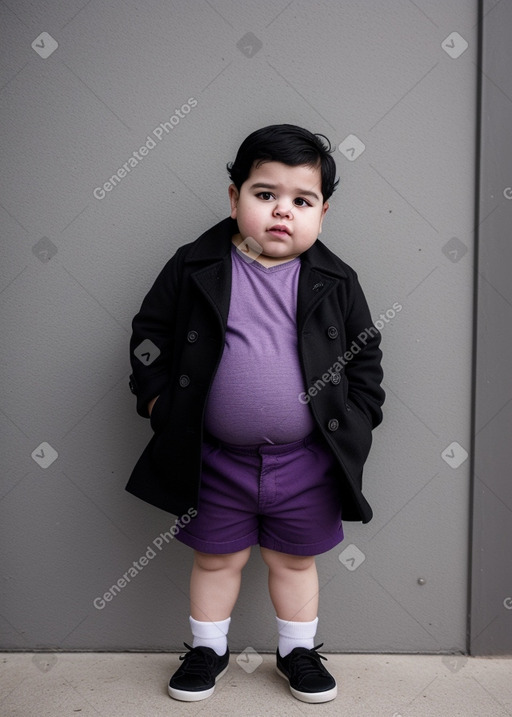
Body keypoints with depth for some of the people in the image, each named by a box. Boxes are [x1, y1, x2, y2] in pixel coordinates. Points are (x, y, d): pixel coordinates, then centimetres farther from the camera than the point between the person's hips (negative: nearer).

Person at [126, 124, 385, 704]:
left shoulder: (336, 282, -2)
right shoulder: (193, 268, -6)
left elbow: (365, 355, 6)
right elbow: (149, 335, 2)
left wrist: (355, 421, 0)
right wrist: (159, 401, -5)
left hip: (307, 460, 1)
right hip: (217, 458, 0)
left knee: (295, 560, 18)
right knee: (216, 558, 17)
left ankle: (298, 651, 41)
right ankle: (207, 649, 40)